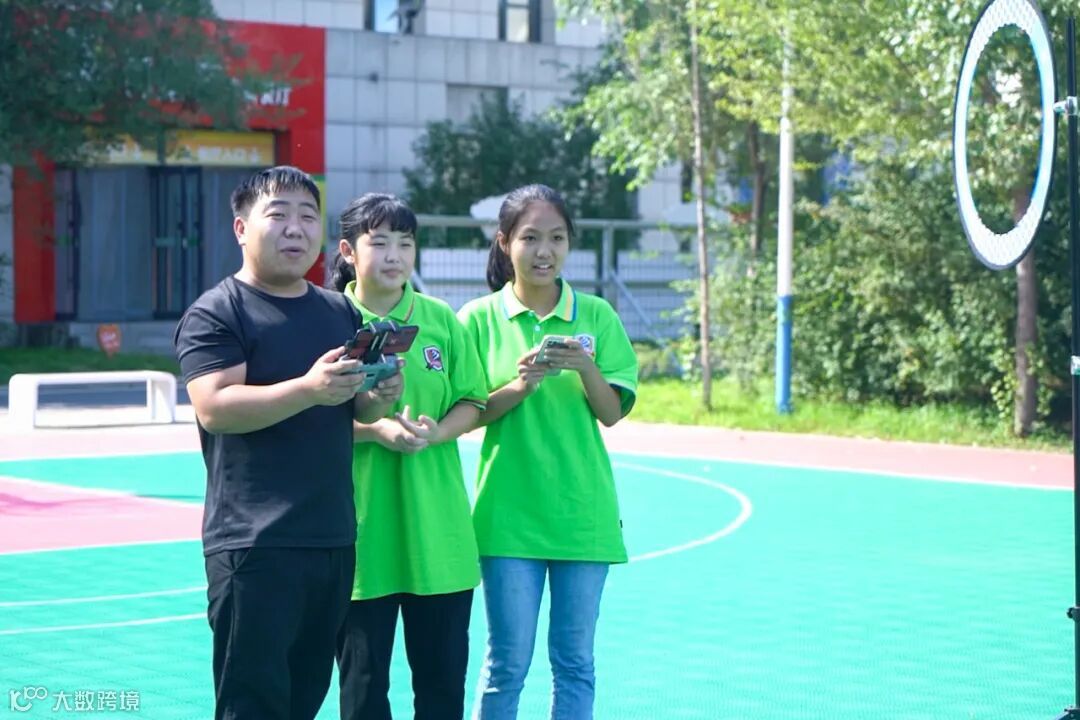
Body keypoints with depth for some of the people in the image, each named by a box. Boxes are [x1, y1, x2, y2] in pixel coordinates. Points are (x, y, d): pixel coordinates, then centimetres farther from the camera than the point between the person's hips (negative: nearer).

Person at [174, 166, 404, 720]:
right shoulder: (215, 314, -4)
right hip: (255, 546, -6)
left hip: (334, 539, 7)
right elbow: (214, 407, -17)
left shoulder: (341, 312, 16)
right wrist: (309, 389, -29)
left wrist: (381, 398, -3)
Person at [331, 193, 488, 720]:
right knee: (362, 673, 6)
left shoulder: (441, 319, 6)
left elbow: (471, 403, 8)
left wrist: (436, 433, -12)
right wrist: (375, 430, -18)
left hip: (437, 530, 2)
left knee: (443, 668, 9)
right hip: (361, 528, -2)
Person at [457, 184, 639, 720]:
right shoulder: (480, 318, 0)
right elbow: (470, 413, -1)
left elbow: (613, 413, 1)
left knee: (575, 662, 8)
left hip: (583, 511, 2)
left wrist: (586, 368, -18)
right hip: (509, 511, -1)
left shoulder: (596, 316, 3)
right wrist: (519, 386, -19)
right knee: (507, 662, 2)